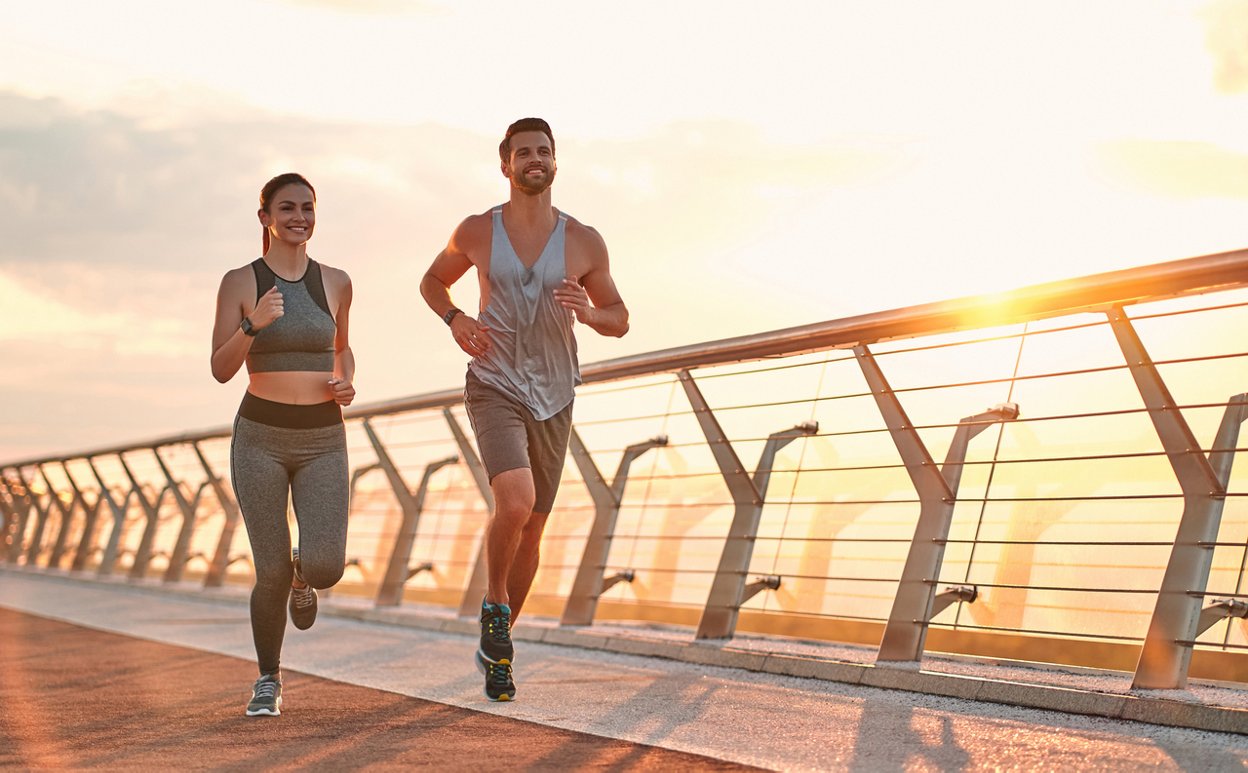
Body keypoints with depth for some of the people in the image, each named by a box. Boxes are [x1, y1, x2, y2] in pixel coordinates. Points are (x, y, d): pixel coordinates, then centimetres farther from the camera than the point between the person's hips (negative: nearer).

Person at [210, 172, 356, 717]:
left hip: (323, 441, 2)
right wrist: (254, 324, -24)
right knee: (271, 573, -4)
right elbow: (221, 370, -7)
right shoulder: (239, 282, -3)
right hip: (260, 438, -1)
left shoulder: (335, 282, 4)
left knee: (325, 567, -15)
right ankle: (268, 680, 21)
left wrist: (346, 384, 0)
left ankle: (302, 575, 24)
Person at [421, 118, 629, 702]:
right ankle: (495, 606, 0)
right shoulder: (477, 232, -2)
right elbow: (432, 281, 16)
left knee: (531, 529, 10)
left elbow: (619, 321, 7)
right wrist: (454, 319, -6)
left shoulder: (583, 241, -1)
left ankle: (495, 647, 30)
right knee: (515, 502, -27)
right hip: (494, 388, -3)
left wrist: (586, 311, -16)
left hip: (552, 400, 3)